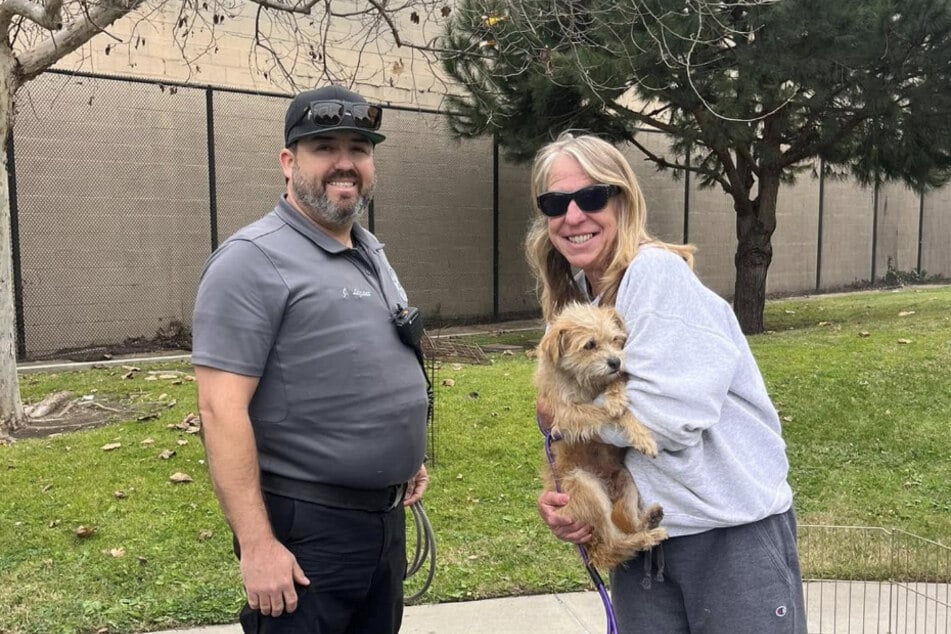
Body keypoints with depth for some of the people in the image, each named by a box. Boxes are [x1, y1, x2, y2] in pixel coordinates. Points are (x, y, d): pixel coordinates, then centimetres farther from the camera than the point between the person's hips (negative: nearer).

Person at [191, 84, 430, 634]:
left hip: (386, 515, 8)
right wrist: (257, 545, -22)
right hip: (306, 527, -8)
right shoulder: (255, 259, -15)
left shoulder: (371, 254, 10)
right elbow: (222, 410, -20)